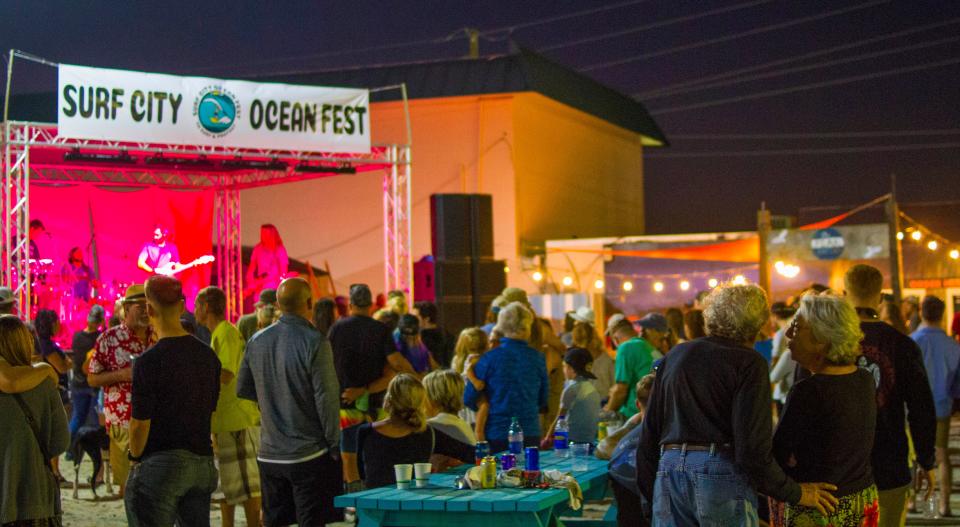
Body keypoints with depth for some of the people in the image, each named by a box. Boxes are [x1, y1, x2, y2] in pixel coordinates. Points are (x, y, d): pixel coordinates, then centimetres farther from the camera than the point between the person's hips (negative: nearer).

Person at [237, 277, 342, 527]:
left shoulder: (257, 341, 3)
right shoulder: (315, 342, -14)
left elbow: (243, 390, 13)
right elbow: (327, 400, -14)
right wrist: (334, 446, -5)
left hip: (269, 455, 5)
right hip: (309, 455, -5)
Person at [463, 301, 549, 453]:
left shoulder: (489, 359, -8)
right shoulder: (538, 358, -2)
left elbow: (469, 399, -2)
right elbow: (543, 402, 9)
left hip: (497, 435, -1)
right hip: (530, 434, 2)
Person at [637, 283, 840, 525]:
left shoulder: (674, 357, 14)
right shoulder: (749, 362, -3)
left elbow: (649, 432, 16)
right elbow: (753, 448, -12)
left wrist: (650, 491, 24)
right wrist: (795, 493, -1)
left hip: (668, 470, 5)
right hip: (722, 477, -5)